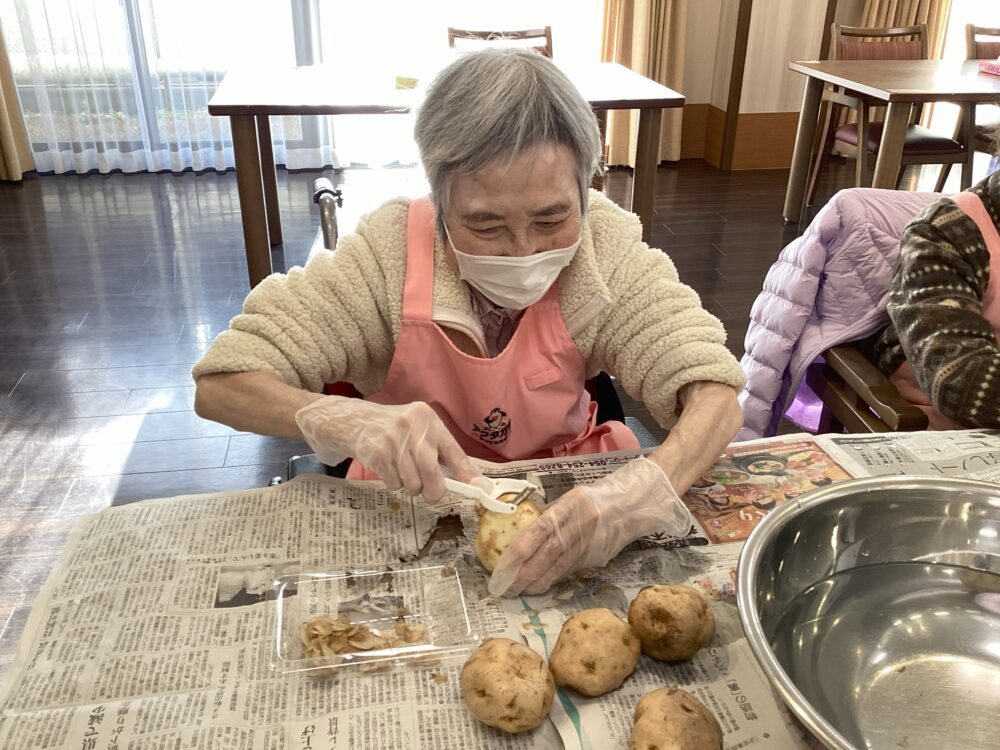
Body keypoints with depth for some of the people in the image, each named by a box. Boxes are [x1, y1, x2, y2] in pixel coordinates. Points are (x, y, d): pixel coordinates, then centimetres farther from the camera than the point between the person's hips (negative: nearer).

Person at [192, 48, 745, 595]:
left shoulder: (603, 246, -17)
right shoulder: (389, 254, -21)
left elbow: (714, 393, -20)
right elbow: (219, 384, -18)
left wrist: (645, 489, -41)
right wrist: (345, 421, -38)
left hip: (568, 498, 2)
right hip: (411, 503, -1)